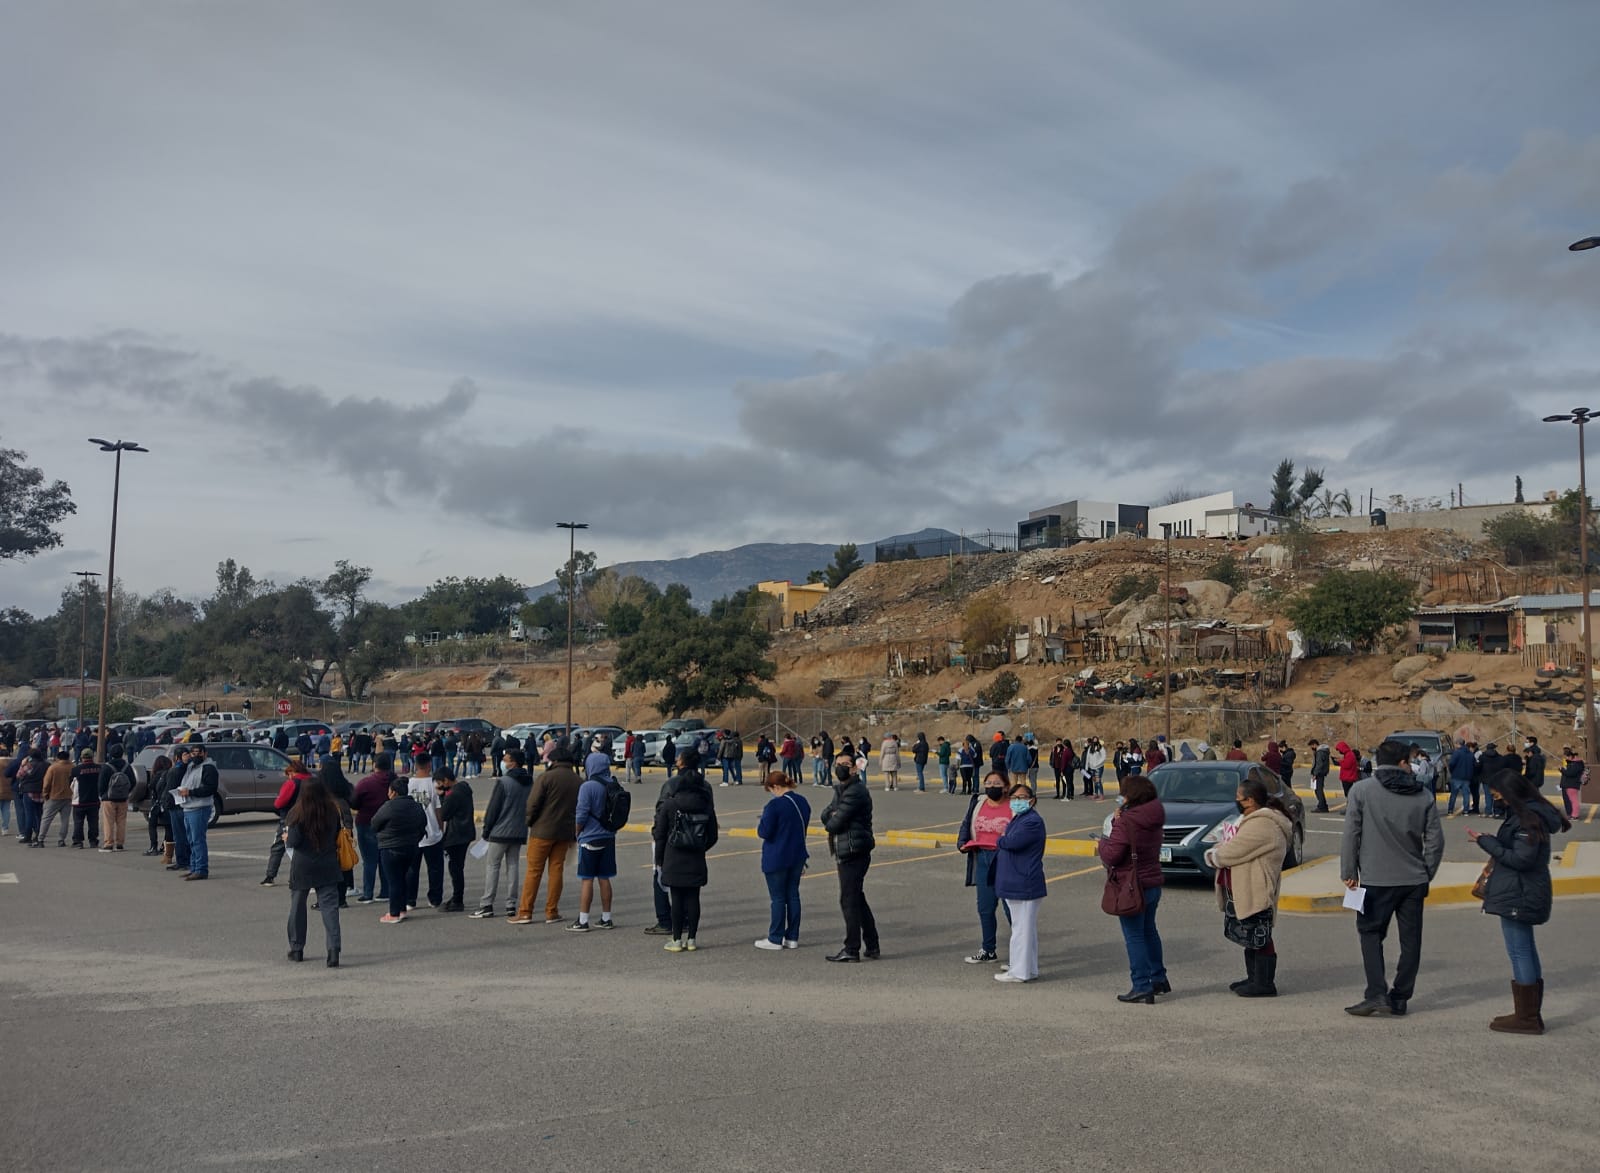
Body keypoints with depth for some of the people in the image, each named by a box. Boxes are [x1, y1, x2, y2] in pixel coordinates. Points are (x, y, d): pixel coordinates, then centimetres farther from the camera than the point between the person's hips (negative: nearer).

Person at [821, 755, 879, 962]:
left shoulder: (855, 792, -16)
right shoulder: (842, 790, 17)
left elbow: (835, 824, -19)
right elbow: (825, 814, 10)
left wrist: (829, 823, 3)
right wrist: (832, 815, -11)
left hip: (853, 853, -10)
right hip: (847, 853, 10)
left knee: (849, 900, -5)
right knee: (857, 899, 15)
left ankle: (852, 950, 1)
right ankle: (872, 946, 22)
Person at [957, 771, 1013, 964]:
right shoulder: (977, 803, 8)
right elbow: (967, 825, 14)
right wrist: (962, 843, -1)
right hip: (983, 860, 5)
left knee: (1012, 908, 0)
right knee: (985, 907, 14)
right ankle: (988, 950, 28)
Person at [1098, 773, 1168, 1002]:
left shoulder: (1127, 821, -20)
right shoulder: (1154, 820, 5)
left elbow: (1111, 856, -21)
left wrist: (1102, 843, -1)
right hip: (1153, 884, 8)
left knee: (1134, 936, -1)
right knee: (1149, 931, 22)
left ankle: (1142, 987, 0)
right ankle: (1159, 978, 32)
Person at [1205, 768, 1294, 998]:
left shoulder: (1261, 825, -22)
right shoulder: (1253, 819, 15)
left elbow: (1232, 852, -22)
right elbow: (1228, 845, 17)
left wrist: (1213, 856, -4)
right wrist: (1216, 853, -2)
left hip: (1256, 891, -11)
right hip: (1245, 890, 11)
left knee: (1259, 937, -4)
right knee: (1251, 936, 17)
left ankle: (1264, 983, 2)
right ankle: (1254, 978, 27)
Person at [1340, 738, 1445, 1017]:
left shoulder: (1362, 790, -6)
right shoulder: (1424, 795, 3)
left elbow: (1351, 834, -8)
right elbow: (1435, 840, 3)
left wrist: (1349, 872, -1)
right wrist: (1426, 874, 15)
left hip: (1375, 879, -3)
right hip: (1414, 880, 3)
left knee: (1371, 933, 8)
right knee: (1410, 939, 12)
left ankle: (1377, 994, -3)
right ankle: (1400, 997, 16)